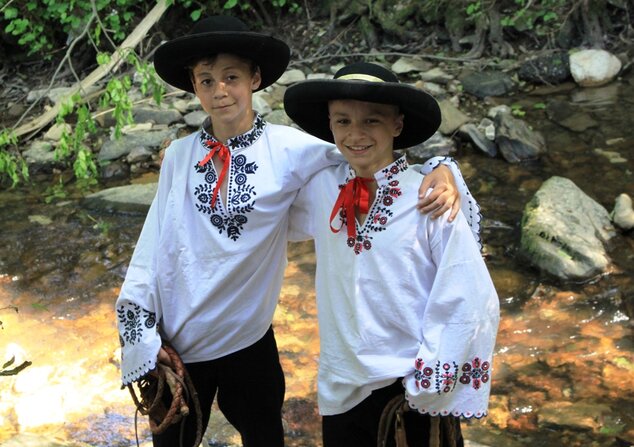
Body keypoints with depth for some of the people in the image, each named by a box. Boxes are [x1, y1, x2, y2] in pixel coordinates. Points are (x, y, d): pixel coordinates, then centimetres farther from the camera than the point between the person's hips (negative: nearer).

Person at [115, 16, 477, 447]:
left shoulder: (287, 148, -10)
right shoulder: (179, 155, -5)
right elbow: (154, 244, -1)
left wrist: (438, 170, -31)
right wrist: (141, 334, -2)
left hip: (248, 336, -1)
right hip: (175, 341, 1)